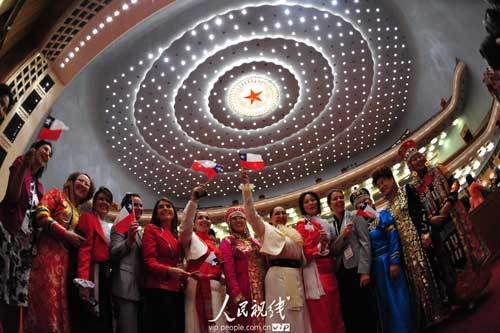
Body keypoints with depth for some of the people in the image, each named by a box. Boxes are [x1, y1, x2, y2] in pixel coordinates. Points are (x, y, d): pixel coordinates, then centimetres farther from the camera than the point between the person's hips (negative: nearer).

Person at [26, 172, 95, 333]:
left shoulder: (77, 212, 27)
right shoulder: (57, 194, 8)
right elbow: (41, 214, -10)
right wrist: (65, 234, -12)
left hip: (64, 257, 7)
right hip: (47, 251, -7)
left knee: (59, 298, 3)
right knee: (46, 296, -15)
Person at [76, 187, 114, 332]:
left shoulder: (111, 226, 20)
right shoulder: (88, 218, -2)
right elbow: (84, 250, -14)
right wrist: (83, 281, -24)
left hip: (109, 275, 7)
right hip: (95, 274, -7)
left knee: (107, 319, 10)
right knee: (94, 321, -6)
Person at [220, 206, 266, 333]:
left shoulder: (254, 241, 16)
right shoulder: (227, 242, -1)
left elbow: (264, 263, 14)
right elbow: (229, 271, -11)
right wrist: (237, 294, -19)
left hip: (261, 290, 5)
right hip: (242, 290, -5)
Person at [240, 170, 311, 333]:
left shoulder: (294, 233, 23)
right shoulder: (267, 229, 8)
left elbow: (302, 257, 23)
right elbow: (251, 211, -3)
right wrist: (246, 185, -8)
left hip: (296, 276, 6)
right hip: (278, 274, -5)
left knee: (297, 315, 6)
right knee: (281, 314, -6)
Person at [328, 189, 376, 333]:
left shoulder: (355, 217, 2)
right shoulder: (330, 225, 13)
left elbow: (365, 243, -7)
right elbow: (333, 251, 5)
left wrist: (364, 271, -16)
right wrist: (342, 236, -13)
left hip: (357, 269, -4)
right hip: (342, 272, 4)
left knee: (367, 309, -2)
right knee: (349, 312, 7)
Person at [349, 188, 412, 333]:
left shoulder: (383, 215, -3)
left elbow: (393, 238, -9)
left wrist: (394, 262, -16)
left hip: (389, 262, -3)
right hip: (375, 267, 4)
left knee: (397, 296, 1)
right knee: (384, 300, 12)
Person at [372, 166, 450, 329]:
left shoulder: (406, 191, 0)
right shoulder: (389, 205, 17)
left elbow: (421, 211, -9)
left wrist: (425, 233, -19)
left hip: (418, 238, -6)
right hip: (405, 245, 6)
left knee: (427, 269, -6)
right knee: (415, 276, 6)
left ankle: (442, 307, 5)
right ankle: (428, 314, 13)